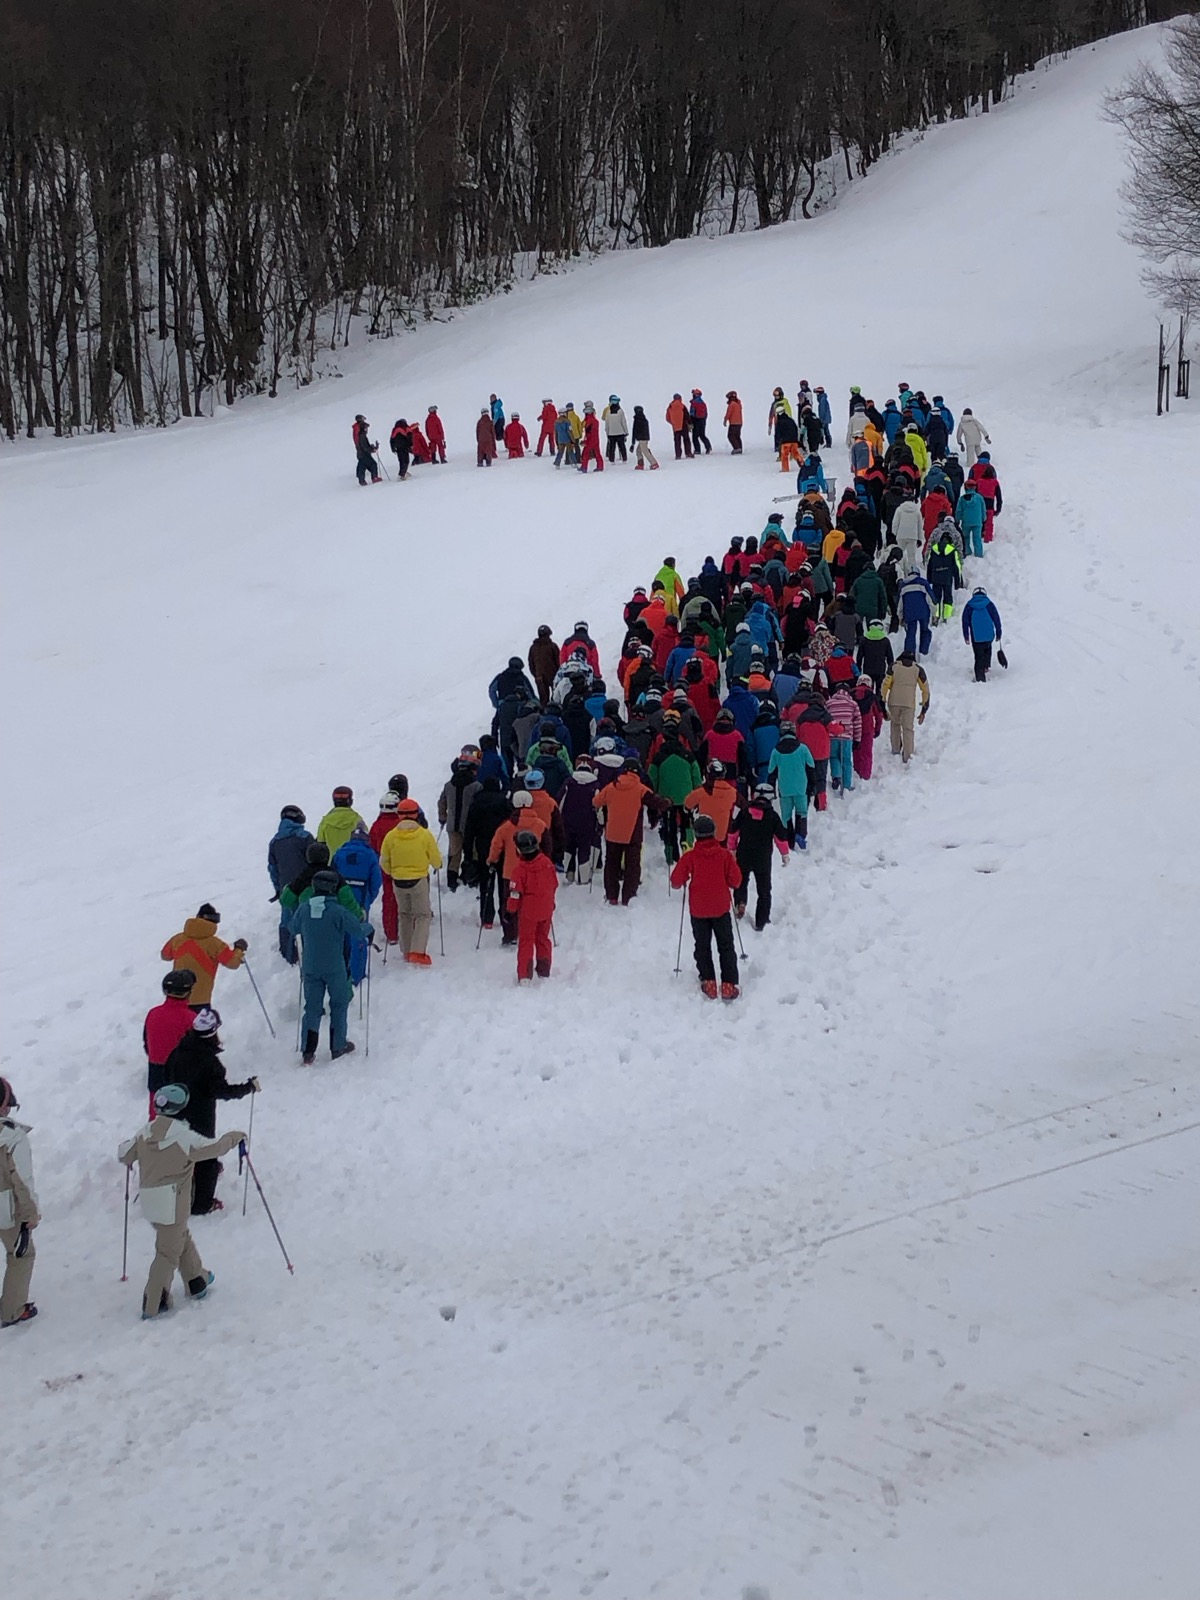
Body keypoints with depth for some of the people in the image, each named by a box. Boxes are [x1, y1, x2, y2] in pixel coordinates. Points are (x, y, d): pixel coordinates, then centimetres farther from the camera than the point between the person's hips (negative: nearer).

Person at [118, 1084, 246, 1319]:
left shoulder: (145, 1132, -1)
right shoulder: (183, 1136, -17)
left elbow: (124, 1155, 9)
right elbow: (213, 1148, -8)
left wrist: (128, 1153, 33)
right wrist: (234, 1136, 10)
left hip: (149, 1200, 7)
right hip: (172, 1204, -7)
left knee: (181, 1238, 26)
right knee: (168, 1253, 2)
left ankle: (197, 1281, 41)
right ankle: (152, 1306, 2)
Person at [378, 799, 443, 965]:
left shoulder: (391, 836, -7)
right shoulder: (425, 835, -13)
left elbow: (384, 862, 2)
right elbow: (435, 858, -3)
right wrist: (438, 866, 20)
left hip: (398, 881, 3)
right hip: (419, 880, -3)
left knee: (404, 915, 19)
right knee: (423, 915, 5)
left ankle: (407, 952, 22)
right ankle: (417, 952, -10)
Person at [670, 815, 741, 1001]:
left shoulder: (689, 857, -11)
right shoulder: (724, 855, -10)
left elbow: (676, 882, -9)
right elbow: (736, 880, -6)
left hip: (698, 910, 0)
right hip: (721, 908, 0)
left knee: (702, 946, 14)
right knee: (726, 946, 10)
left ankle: (709, 983, 9)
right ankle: (728, 985, 4)